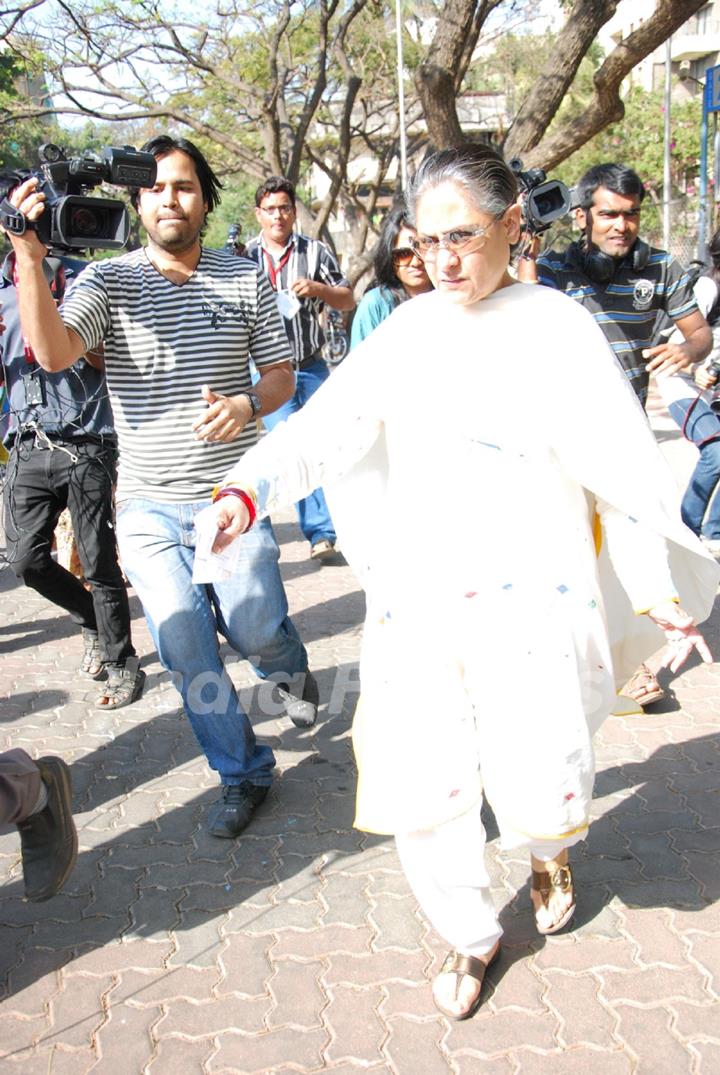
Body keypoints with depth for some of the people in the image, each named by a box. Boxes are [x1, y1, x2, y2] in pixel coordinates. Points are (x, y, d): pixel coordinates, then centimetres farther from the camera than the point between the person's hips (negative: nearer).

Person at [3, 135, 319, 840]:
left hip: (232, 496, 0)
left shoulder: (244, 281, 2)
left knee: (256, 630, -8)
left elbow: (281, 373, 6)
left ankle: (289, 669, 32)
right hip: (149, 505, 0)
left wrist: (248, 403, -16)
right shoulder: (107, 280, -3)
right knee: (187, 656, 4)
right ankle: (242, 772, 27)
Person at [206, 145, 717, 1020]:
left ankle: (548, 848, 40)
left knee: (540, 795, 0)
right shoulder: (406, 332, 8)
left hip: (528, 598, -3)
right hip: (416, 598, 3)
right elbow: (327, 424, -1)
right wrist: (248, 489, -18)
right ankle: (471, 934, 33)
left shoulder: (558, 328, -1)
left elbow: (625, 463, -1)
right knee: (418, 793, 5)